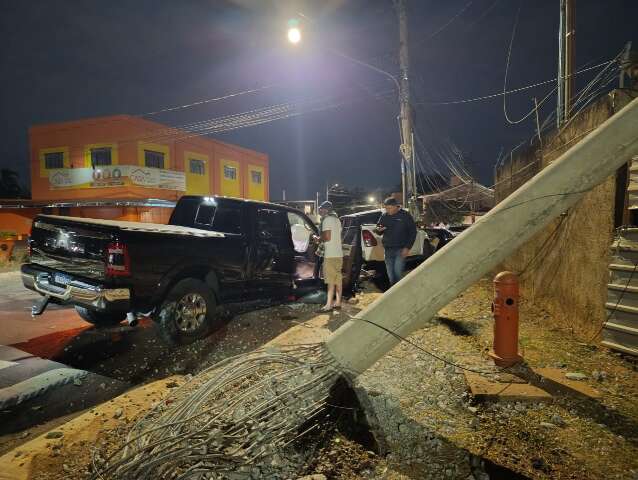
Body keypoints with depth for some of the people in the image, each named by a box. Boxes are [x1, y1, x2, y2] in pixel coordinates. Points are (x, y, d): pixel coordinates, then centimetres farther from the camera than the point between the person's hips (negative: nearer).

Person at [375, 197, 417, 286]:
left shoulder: (405, 216, -3)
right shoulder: (384, 216, 6)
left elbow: (413, 232, 0)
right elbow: (379, 232, 16)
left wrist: (407, 247, -8)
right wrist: (378, 230, -10)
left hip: (400, 249, -4)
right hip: (388, 249, 4)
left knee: (398, 272, -12)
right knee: (390, 274, 8)